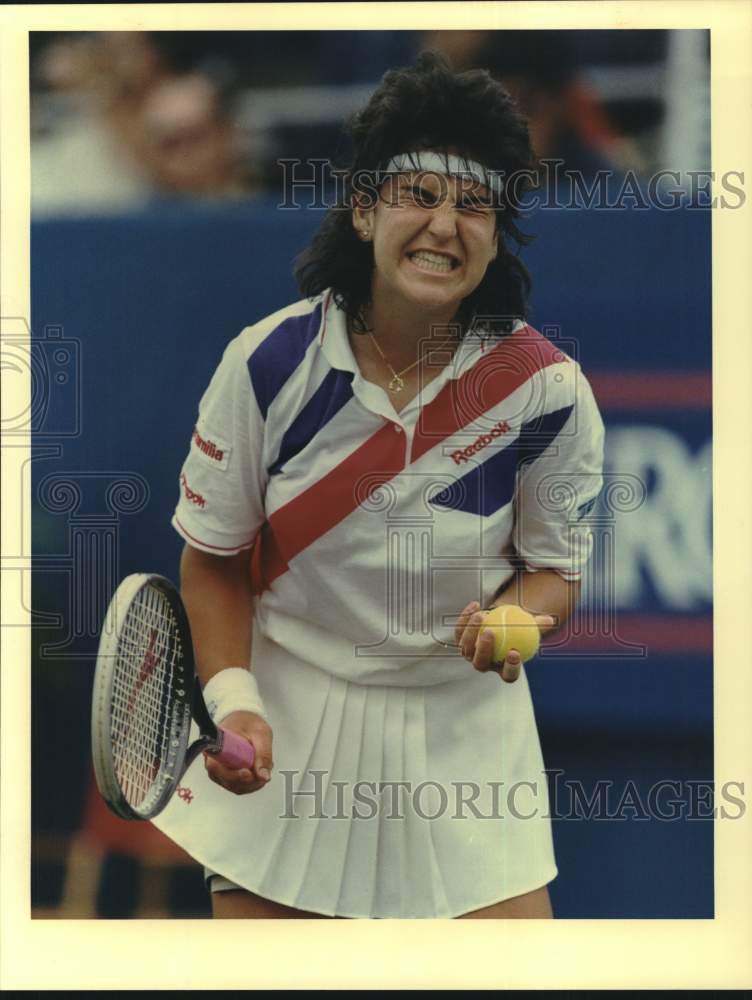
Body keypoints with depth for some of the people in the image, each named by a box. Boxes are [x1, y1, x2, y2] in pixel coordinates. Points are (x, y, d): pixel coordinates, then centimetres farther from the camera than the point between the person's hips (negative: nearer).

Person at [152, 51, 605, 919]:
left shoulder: (546, 387, -10)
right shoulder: (269, 363, -11)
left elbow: (555, 571, 3)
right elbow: (214, 560, -1)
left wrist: (515, 615, -21)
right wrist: (233, 700, -15)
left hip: (464, 730, 0)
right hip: (287, 726, 0)